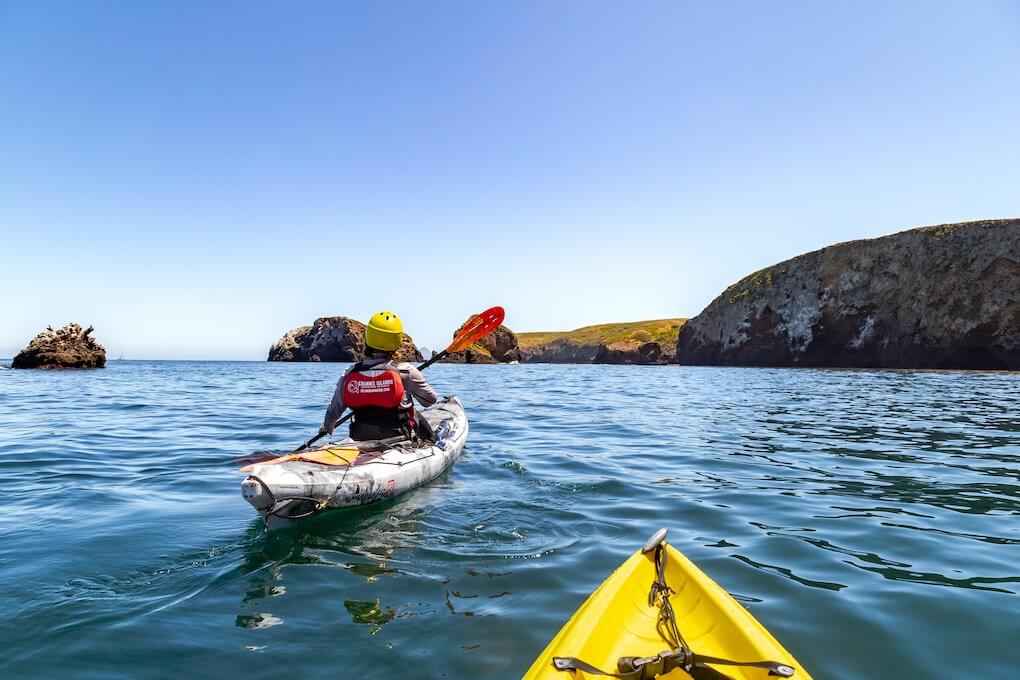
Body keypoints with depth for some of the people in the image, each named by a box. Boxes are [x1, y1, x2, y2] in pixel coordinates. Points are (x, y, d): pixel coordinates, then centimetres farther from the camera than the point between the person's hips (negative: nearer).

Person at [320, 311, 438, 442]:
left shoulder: (348, 375, -9)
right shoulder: (405, 372, -18)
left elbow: (333, 412, 4)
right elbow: (431, 400, -4)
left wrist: (326, 427, 27)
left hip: (361, 441, 4)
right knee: (417, 416, 26)